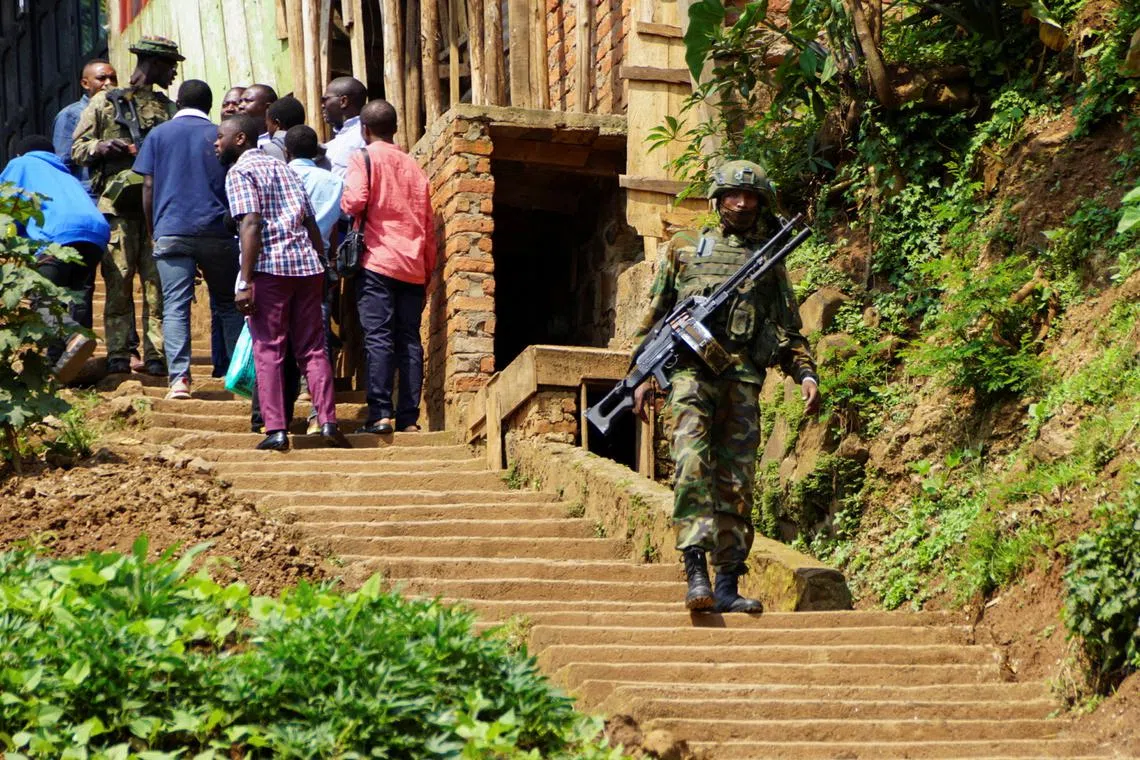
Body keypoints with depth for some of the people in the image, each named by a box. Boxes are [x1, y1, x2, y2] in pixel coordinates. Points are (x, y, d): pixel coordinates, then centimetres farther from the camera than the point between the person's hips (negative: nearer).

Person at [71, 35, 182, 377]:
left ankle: (156, 354, 0)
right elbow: (77, 149, 8)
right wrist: (100, 146, -12)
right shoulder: (105, 102, 9)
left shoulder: (169, 109, 17)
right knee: (118, 280, -4)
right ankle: (118, 354, 0)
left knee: (158, 281, -3)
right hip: (118, 206, -2)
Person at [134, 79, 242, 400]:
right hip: (217, 231, 1)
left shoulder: (159, 135, 7)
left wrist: (153, 231, 12)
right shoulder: (221, 135, 9)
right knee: (227, 304, 11)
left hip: (171, 232, -1)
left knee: (175, 306, -4)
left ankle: (179, 378, -15)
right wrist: (232, 223, 23)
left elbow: (148, 186, 4)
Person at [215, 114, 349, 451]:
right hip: (308, 265, 6)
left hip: (270, 268, -6)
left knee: (268, 350, 0)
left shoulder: (240, 172, -1)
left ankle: (276, 430, -5)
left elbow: (251, 225, -14)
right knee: (312, 348, 9)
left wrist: (245, 282, -16)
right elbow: (311, 224, 18)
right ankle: (328, 422, -1)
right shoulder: (284, 168, 21)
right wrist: (322, 266, 22)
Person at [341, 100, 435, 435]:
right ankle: (409, 417, 1)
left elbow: (355, 201, -15)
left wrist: (342, 205, 8)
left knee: (378, 338, -8)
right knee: (409, 340, 4)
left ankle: (380, 413, -15)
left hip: (378, 260, -5)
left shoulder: (364, 157, 1)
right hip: (413, 267, 5)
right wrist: (428, 269, 21)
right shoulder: (413, 166, 16)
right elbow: (428, 223, 16)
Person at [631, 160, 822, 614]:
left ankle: (728, 586, 4)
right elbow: (655, 317, 17)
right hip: (691, 368, -2)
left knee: (737, 482, 1)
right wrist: (643, 376, 9)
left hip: (742, 377, 2)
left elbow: (790, 333, 19)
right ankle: (696, 573, -28)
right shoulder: (685, 248, 16)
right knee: (692, 465, -19)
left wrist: (806, 374, 3)